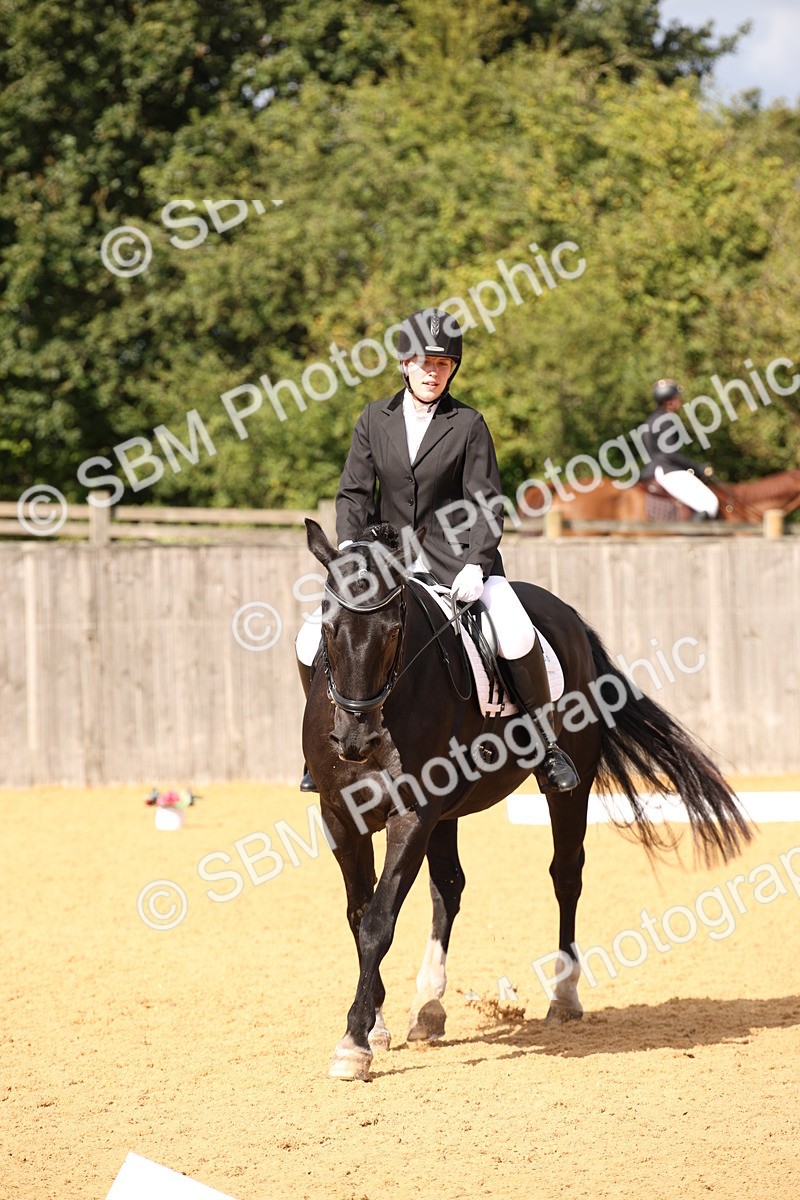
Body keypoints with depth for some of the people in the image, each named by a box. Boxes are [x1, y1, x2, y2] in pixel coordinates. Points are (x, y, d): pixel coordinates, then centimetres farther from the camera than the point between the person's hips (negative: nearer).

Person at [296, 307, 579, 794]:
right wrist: (349, 547, -13)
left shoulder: (468, 424, -2)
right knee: (312, 644, -12)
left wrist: (474, 566, -20)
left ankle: (544, 739, -7)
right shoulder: (375, 419, 6)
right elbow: (354, 492, 6)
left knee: (517, 639, -28)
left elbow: (486, 504, -5)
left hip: (457, 557, -3)